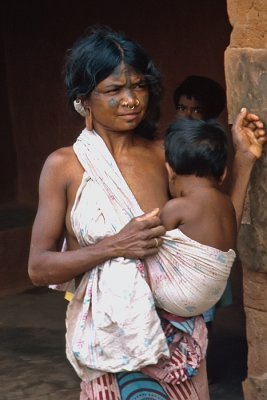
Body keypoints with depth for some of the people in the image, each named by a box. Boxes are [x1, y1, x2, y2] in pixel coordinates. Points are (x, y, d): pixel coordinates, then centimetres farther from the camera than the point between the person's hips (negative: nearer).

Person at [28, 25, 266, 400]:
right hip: (111, 332, -3)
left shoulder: (163, 155, 1)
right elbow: (38, 267, -8)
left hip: (178, 328, 3)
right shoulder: (64, 166, -7)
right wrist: (115, 246, -19)